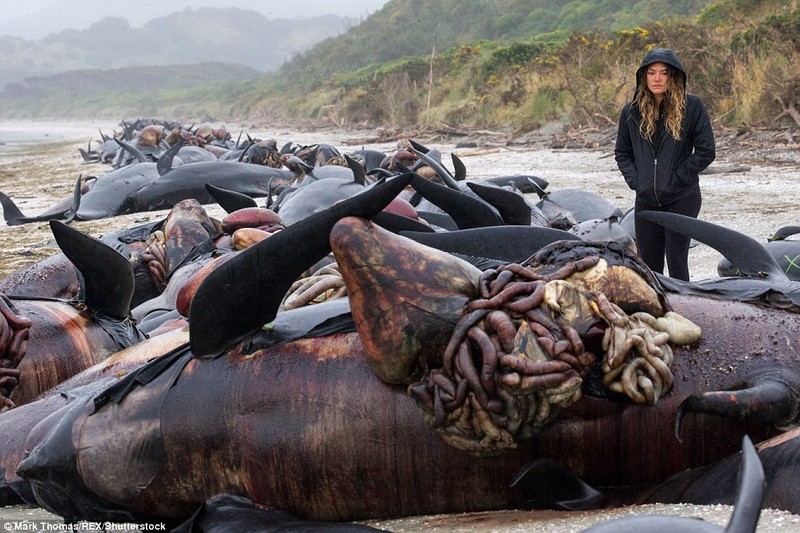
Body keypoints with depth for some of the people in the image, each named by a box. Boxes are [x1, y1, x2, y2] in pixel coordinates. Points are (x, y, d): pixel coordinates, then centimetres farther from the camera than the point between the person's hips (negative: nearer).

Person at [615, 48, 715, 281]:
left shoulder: (691, 106, -5)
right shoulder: (632, 111, 5)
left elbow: (706, 151, -5)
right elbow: (622, 153, 15)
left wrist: (676, 178, -9)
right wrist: (634, 180, 0)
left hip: (682, 199, -4)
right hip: (646, 201, 4)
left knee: (676, 261, -2)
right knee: (649, 266, 8)